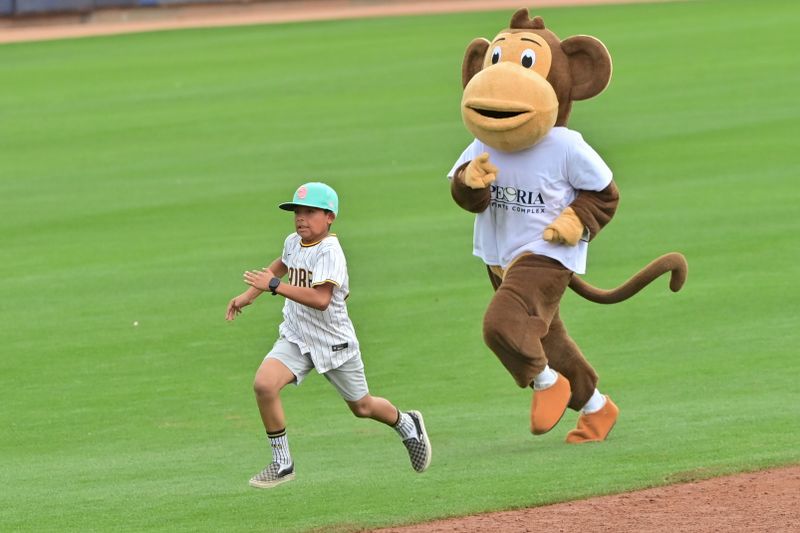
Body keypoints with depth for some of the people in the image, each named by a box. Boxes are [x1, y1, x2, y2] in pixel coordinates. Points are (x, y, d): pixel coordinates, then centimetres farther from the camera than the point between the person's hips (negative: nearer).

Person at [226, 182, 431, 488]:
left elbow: (321, 299, -35)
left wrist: (273, 285, -36)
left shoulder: (329, 252, -22)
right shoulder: (293, 242, 1)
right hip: (295, 339, 5)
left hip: (334, 343, -5)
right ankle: (281, 465, -10)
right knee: (263, 384, -22)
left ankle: (407, 426, 47)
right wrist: (248, 295, 22)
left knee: (362, 407, 12)